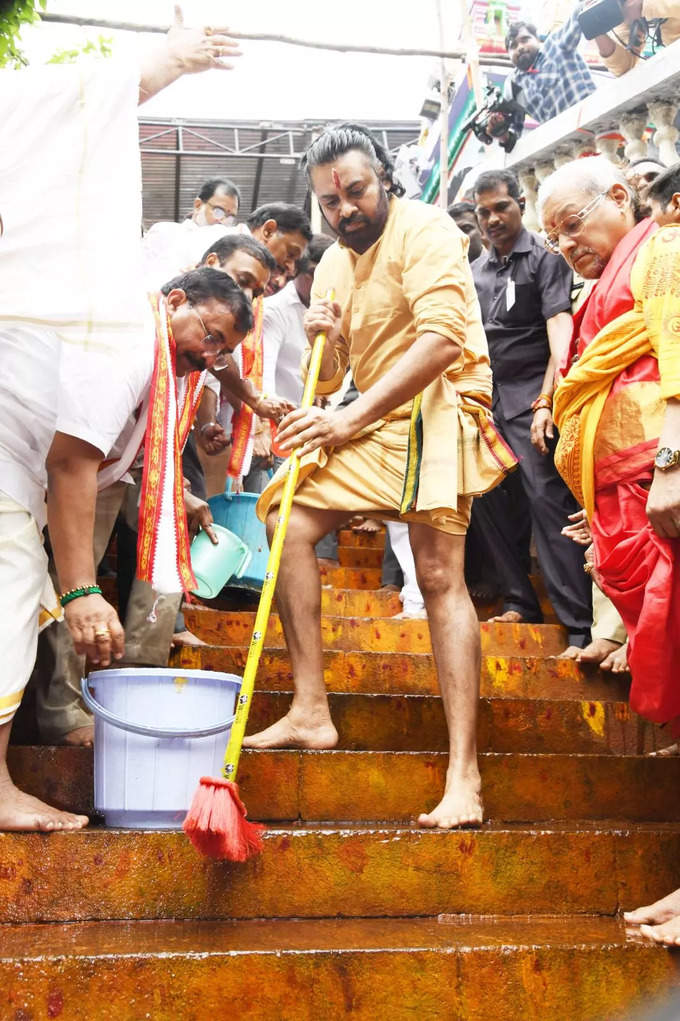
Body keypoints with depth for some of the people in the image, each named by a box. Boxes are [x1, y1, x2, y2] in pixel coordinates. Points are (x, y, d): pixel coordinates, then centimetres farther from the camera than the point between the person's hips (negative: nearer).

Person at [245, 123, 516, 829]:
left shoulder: (423, 231, -10)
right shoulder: (332, 264, 14)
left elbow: (441, 339, -25)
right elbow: (327, 381, 16)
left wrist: (349, 419, -31)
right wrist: (325, 340, -8)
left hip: (437, 407, -8)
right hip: (371, 421, 8)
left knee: (439, 573, -19)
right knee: (288, 522, -1)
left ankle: (463, 777, -22)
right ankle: (311, 711, 3)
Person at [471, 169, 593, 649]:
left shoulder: (545, 258, -3)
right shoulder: (475, 271, 16)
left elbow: (560, 332, -14)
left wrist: (546, 402, -24)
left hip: (529, 396, -6)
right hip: (484, 399, 7)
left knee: (548, 499, -13)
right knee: (492, 501, 7)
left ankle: (580, 625, -13)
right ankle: (520, 600, 22)